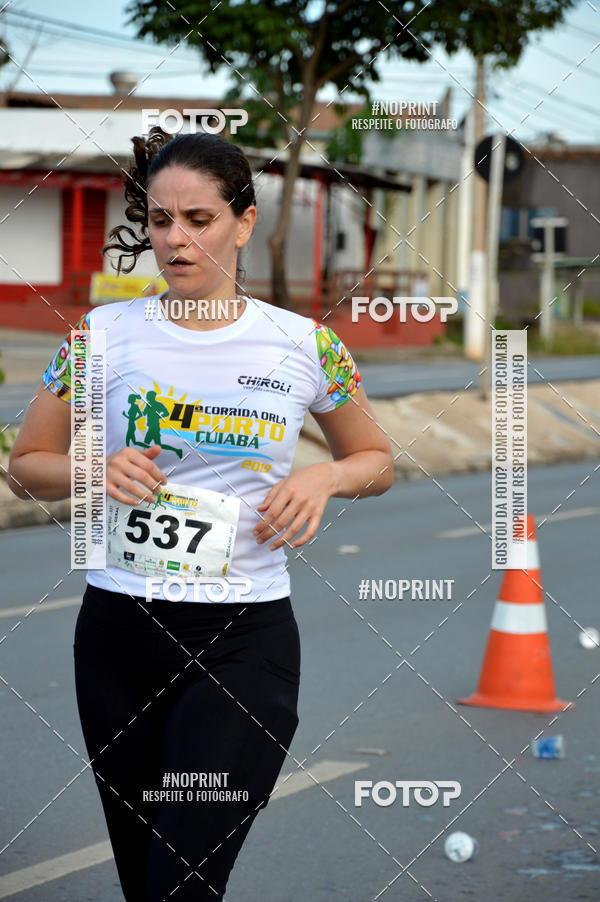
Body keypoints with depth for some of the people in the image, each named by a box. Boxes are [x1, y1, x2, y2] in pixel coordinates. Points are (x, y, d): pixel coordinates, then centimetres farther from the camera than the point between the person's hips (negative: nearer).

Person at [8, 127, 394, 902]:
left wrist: (324, 477, -6)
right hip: (118, 632, 2)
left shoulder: (306, 345, 1)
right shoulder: (103, 335, 2)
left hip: (246, 640, -2)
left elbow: (376, 460, 16)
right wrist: (97, 473, -10)